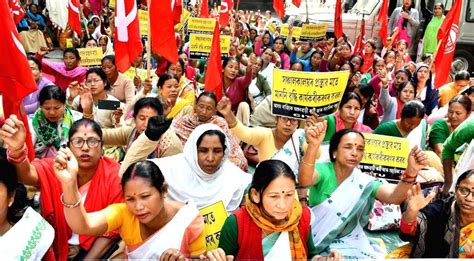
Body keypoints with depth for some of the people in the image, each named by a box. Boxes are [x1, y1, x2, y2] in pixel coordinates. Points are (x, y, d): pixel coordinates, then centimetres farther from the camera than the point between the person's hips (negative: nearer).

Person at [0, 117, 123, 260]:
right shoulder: (54, 167, -10)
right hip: (55, 245, 2)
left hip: (95, 247, -2)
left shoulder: (114, 175, -14)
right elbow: (26, 174, -31)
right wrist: (16, 151, -50)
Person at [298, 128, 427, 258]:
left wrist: (411, 172, -43)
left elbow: (394, 197, -24)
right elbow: (304, 180, -37)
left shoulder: (364, 182, -6)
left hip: (348, 241, 4)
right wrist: (313, 146, -55)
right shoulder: (323, 170, -14)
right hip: (316, 239, -3)